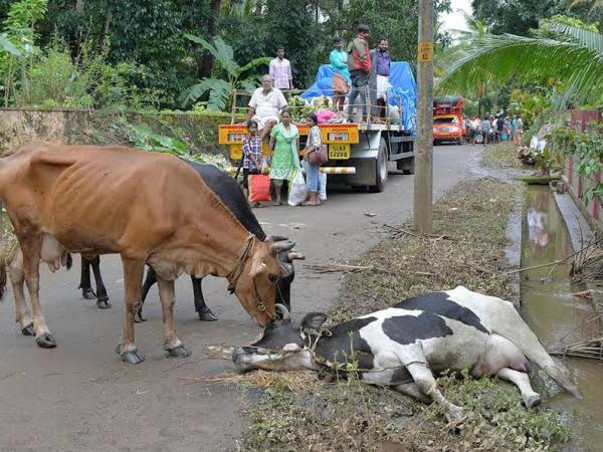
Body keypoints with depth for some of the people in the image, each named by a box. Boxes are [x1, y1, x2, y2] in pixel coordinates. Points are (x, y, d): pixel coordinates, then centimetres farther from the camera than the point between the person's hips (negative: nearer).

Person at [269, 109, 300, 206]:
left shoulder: (294, 129, 9)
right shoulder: (276, 128, 2)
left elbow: (296, 144, 12)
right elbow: (272, 141, 4)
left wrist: (297, 157, 10)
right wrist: (270, 152, -3)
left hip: (291, 157, 2)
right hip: (279, 157, -2)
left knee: (291, 178, -1)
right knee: (277, 177, -6)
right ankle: (278, 198, 0)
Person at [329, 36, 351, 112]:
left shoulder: (345, 54, 21)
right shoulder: (333, 54, 0)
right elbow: (338, 64, -11)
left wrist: (343, 63, -8)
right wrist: (346, 64, 3)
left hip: (346, 77, 6)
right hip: (338, 76, -6)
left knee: (343, 97, 7)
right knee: (336, 96, -13)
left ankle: (341, 112, 10)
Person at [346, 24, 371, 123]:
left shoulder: (353, 42, 23)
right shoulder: (360, 41, -8)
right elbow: (362, 57, -18)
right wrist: (368, 69, -13)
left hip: (353, 71, 10)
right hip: (360, 71, -10)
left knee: (354, 93, 14)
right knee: (364, 93, -13)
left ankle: (350, 115, 17)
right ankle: (365, 115, -18)